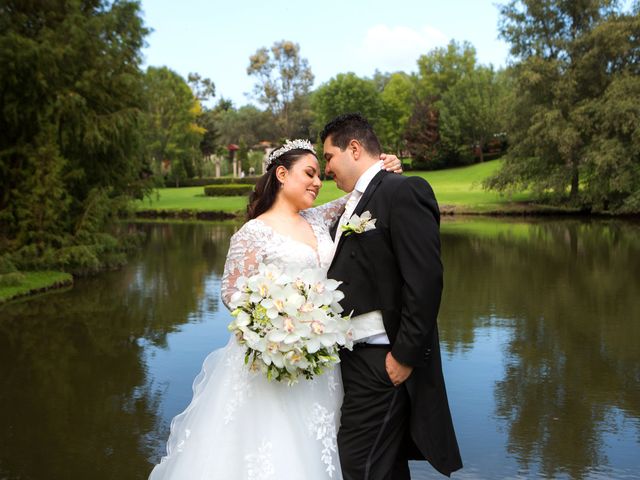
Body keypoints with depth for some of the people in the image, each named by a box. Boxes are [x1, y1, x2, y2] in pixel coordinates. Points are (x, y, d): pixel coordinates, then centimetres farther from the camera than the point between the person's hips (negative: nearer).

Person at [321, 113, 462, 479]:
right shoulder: (353, 205, 17)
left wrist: (405, 356, -19)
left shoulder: (404, 191, -11)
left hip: (381, 364, -9)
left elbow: (425, 281, -19)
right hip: (353, 358, 9)